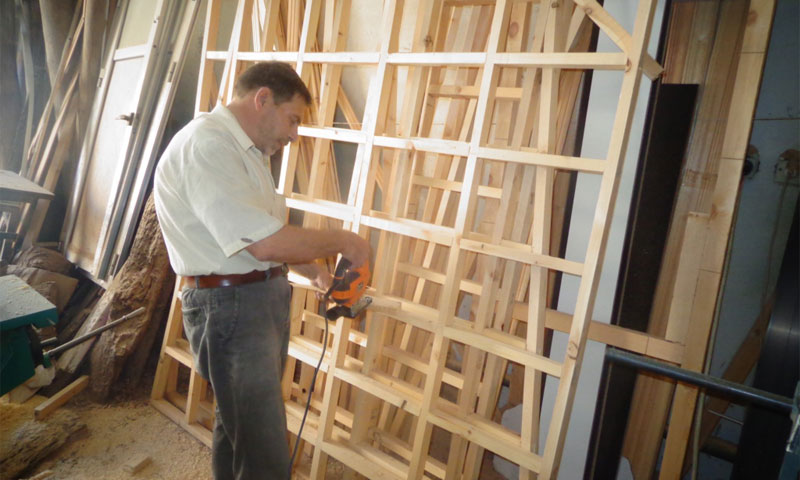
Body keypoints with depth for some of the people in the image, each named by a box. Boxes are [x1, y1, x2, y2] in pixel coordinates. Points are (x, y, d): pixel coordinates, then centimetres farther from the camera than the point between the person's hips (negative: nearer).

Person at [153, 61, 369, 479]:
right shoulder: (206, 145, -19)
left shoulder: (246, 150, 14)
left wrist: (317, 273, 16)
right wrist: (342, 242, -14)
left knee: (237, 424, 23)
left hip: (266, 298, 10)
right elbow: (265, 241, -26)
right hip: (229, 305, -10)